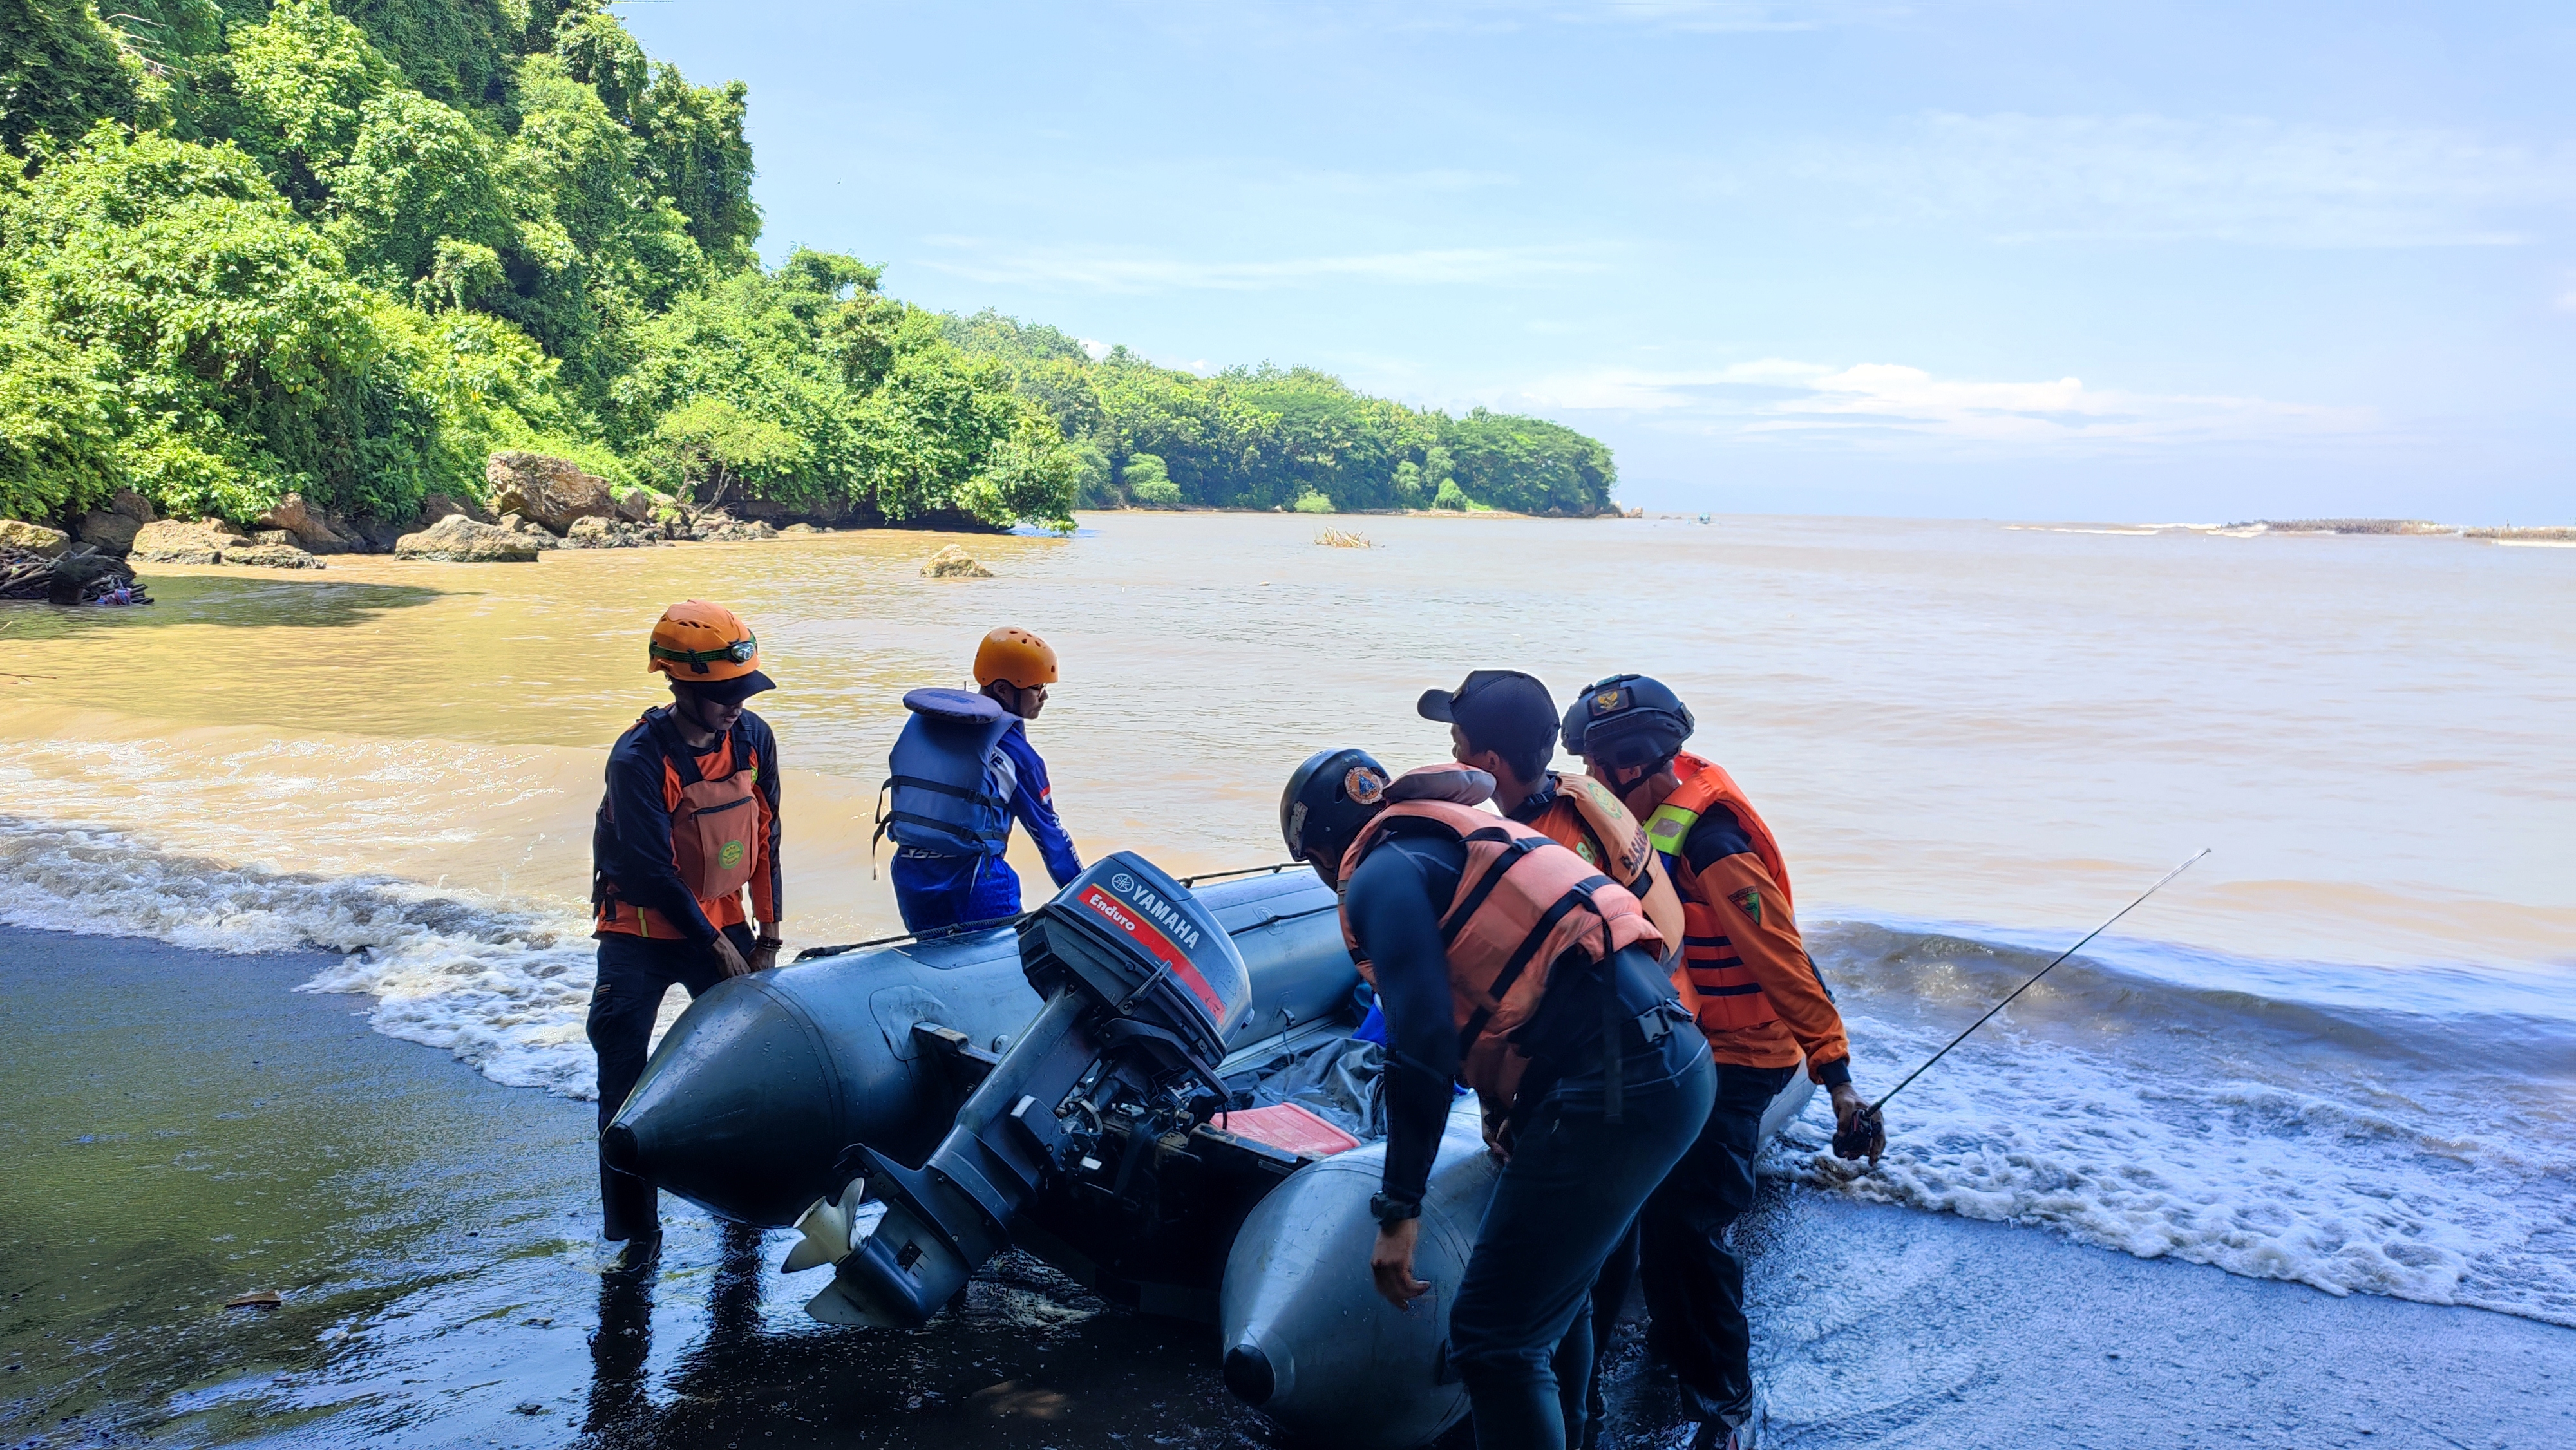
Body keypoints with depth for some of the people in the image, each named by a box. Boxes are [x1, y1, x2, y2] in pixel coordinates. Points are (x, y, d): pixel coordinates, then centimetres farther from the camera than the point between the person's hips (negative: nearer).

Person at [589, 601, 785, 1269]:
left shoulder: (753, 738, -7)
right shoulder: (638, 758, -23)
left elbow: (764, 839, 2)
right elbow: (652, 871, -21)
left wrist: (767, 934, 4)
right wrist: (715, 944, -16)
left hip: (721, 919, 4)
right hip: (641, 932, -4)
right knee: (625, 1082, -5)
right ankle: (635, 1227, 5)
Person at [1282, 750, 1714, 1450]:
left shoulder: (1382, 873, -3)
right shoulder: (1464, 837, 25)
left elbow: (1422, 1043, -14)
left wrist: (1398, 1210, -11)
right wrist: (1508, 1121, 48)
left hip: (1608, 1090, -10)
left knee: (1494, 1338, -5)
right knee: (1554, 1299, 26)